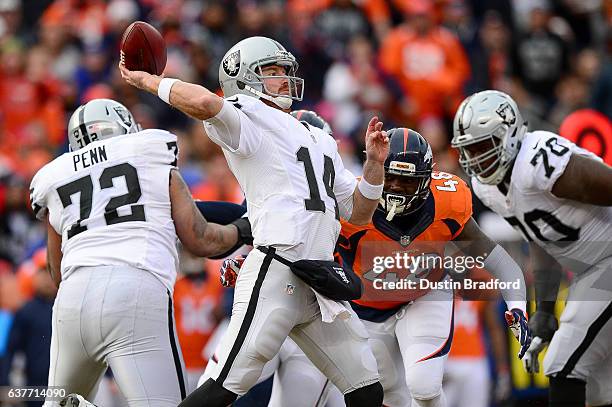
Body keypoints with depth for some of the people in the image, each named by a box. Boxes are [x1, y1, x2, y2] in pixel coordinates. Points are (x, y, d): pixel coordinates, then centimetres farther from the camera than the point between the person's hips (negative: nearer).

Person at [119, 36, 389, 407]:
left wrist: (375, 163, 11)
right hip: (276, 275, -8)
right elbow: (204, 102, -22)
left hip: (319, 287, 8)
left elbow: (358, 213, 25)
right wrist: (149, 81, -8)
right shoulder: (248, 119, 1)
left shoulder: (319, 140, 26)